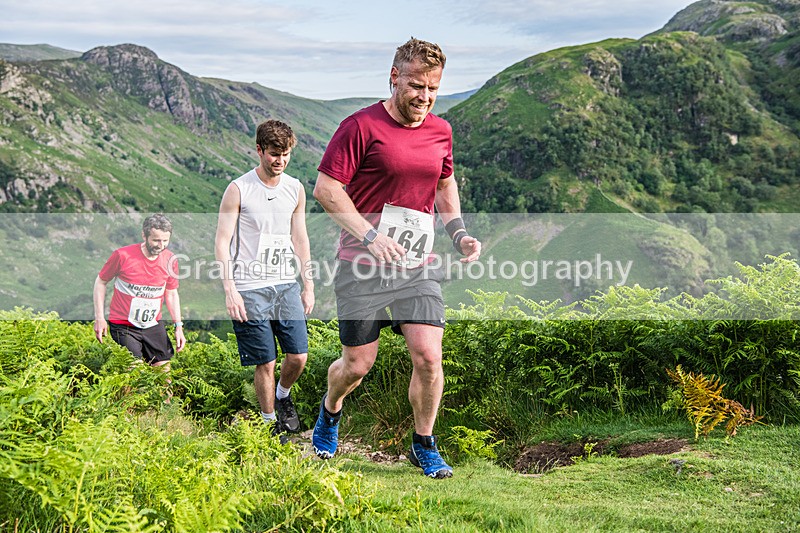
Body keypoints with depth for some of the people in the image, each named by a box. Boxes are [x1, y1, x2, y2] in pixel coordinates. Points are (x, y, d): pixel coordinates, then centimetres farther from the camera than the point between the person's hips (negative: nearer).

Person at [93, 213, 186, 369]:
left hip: (154, 326, 4)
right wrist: (99, 318, -5)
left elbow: (171, 293, 11)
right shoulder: (122, 255, -13)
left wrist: (178, 326, 6)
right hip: (123, 326, -4)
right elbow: (101, 282, 0)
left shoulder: (169, 260, -1)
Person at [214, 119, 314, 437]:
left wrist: (309, 286, 15)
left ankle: (283, 396, 29)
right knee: (265, 363, -2)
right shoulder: (238, 190, -5)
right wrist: (230, 290, -12)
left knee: (299, 356, -2)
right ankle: (270, 423, 17)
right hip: (250, 289, -4)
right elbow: (222, 241, -5)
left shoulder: (295, 189, 9)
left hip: (286, 285, 4)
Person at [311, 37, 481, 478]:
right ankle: (330, 411, 38)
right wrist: (370, 236, -19)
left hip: (416, 268, 4)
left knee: (428, 357, -6)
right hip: (362, 266, -4)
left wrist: (459, 232, 9)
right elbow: (325, 188, -10)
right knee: (357, 365, 3)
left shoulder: (440, 131, 9)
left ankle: (424, 446, 16)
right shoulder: (362, 126, -9)